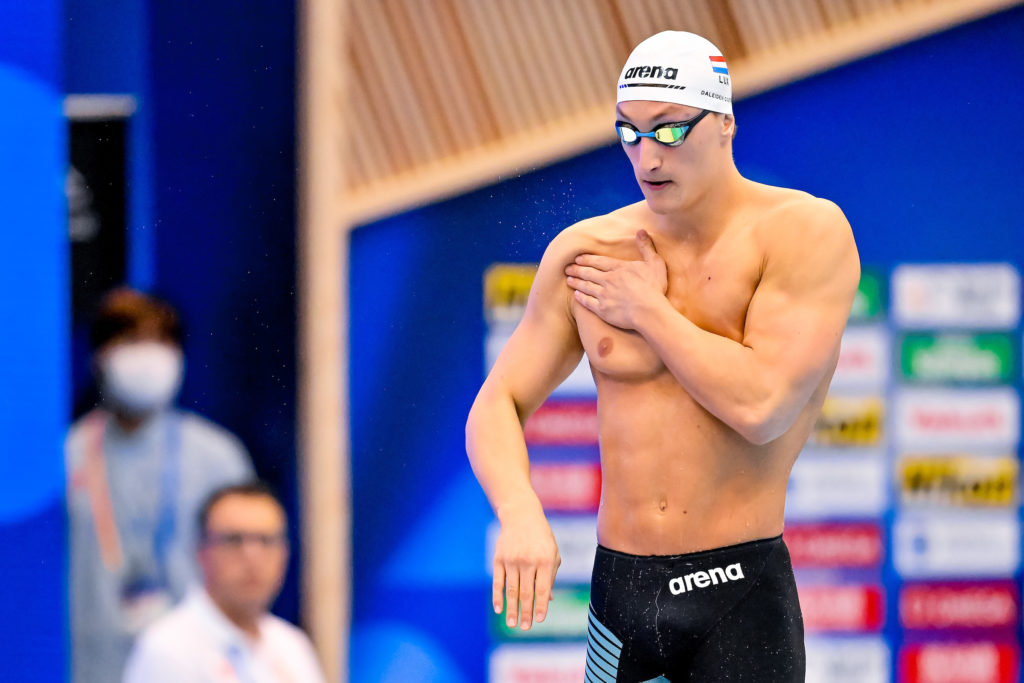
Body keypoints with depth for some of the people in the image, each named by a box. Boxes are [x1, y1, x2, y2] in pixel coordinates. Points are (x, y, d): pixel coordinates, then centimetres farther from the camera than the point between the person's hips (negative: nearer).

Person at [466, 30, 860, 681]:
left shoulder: (806, 232, -7)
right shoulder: (585, 251, 5)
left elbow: (762, 406, -18)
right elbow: (497, 406, 7)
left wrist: (650, 310, -7)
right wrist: (519, 512, -13)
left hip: (741, 598, -4)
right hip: (619, 588, 4)